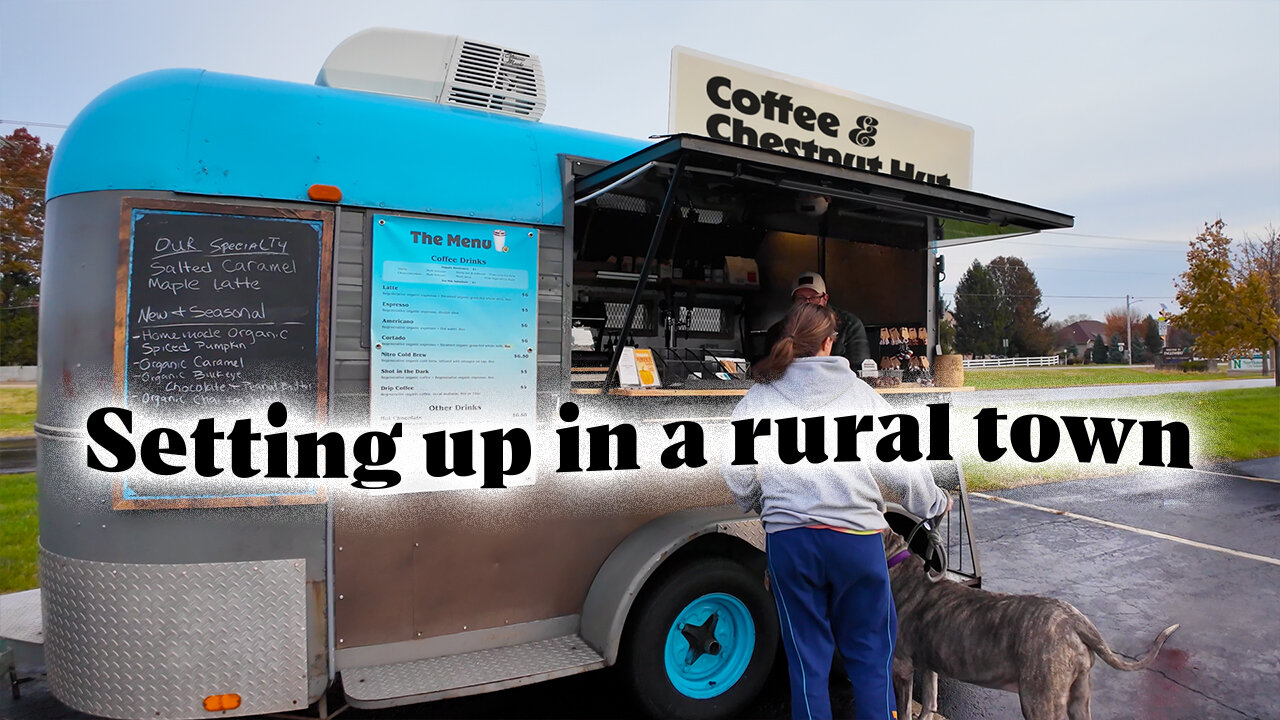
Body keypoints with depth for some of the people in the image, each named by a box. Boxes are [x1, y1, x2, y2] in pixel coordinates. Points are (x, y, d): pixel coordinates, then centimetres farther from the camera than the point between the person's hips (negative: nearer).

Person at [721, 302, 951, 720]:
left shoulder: (759, 397, 2)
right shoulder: (858, 394, 1)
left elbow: (736, 471, -1)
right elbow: (900, 464, 1)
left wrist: (751, 503, 21)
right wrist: (934, 504, 20)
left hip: (788, 537, 1)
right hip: (856, 535, 0)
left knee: (807, 658, 13)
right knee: (870, 652, 16)